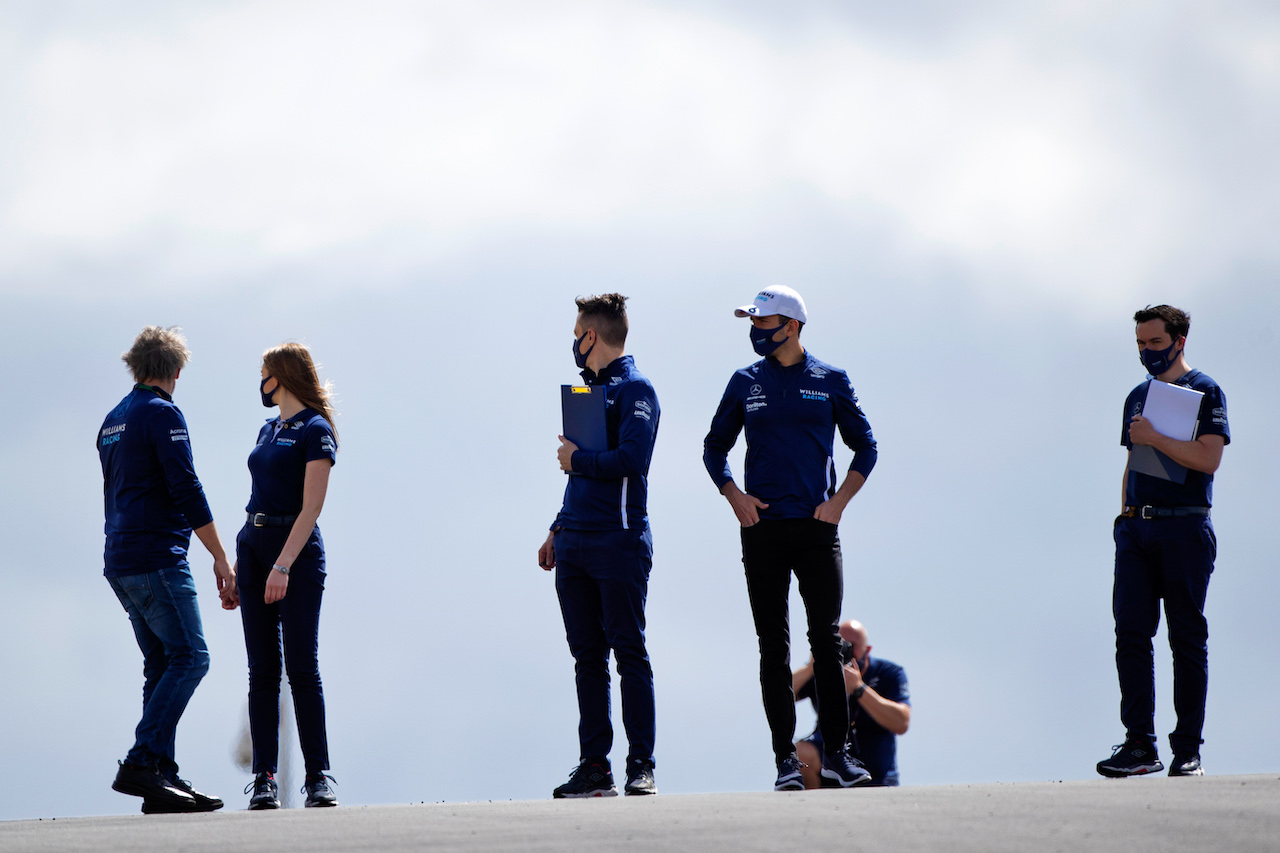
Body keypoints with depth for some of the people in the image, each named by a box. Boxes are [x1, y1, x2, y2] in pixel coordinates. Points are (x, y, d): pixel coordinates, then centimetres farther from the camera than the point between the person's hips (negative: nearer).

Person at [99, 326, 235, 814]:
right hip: (157, 558, -9)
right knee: (188, 656, -11)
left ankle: (162, 778, 2)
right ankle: (141, 764, -22)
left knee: (162, 665, 9)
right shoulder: (163, 414, -7)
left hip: (120, 562, 9)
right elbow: (186, 491, -13)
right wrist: (222, 561, -11)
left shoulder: (114, 420, 19)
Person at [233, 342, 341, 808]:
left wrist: (284, 565, -24)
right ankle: (264, 777, 0)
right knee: (263, 669, 2)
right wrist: (238, 564, 15)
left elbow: (311, 507, -16)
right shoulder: (268, 430, 17)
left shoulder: (315, 431, -8)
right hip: (254, 544, 7)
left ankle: (318, 776, -5)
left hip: (297, 548, -7)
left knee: (302, 667, -8)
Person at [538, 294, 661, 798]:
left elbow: (630, 459, -19)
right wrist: (558, 530, 19)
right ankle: (594, 766, 7)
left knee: (629, 652, -7)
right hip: (575, 543, 8)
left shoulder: (634, 391, -6)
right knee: (587, 657, 6)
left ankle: (641, 766, -7)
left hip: (619, 542, -8)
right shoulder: (588, 391, 21)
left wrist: (577, 460, -5)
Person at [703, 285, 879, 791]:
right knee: (773, 649, 0)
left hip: (817, 527, -1)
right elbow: (714, 448, 17)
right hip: (763, 528, 1)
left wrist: (839, 501, -2)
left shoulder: (830, 382, 6)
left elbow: (865, 447, 11)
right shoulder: (746, 383, 10)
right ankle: (786, 761, 0)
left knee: (827, 641, -7)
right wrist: (733, 496, 0)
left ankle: (836, 753, -3)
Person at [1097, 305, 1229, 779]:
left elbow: (1208, 457, -13)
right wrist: (1127, 516, 13)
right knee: (1130, 633, -4)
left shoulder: (1204, 393, -2)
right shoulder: (1138, 397, 17)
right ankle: (1139, 745, -4)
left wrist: (1155, 439, -15)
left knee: (1187, 639, -2)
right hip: (1136, 527, 6)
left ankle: (1187, 751, 2)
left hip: (1184, 527, -6)